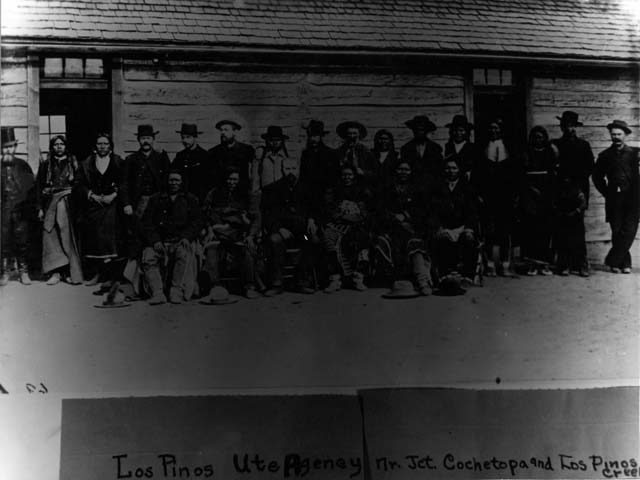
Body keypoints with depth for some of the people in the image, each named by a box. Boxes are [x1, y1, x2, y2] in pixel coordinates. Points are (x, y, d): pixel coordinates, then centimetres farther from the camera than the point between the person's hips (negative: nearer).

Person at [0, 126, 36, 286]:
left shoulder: (23, 165, 7)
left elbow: (32, 188, 7)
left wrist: (31, 209, 0)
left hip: (21, 211, 0)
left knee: (22, 241, 2)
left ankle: (24, 272, 11)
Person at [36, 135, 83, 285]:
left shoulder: (73, 163, 9)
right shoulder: (46, 165, 10)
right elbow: (40, 187, 8)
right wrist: (40, 208, 1)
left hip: (68, 203, -1)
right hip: (51, 203, 1)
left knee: (68, 236, -6)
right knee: (50, 236, -5)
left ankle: (72, 272, -2)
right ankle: (55, 272, -2)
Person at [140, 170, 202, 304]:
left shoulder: (190, 200, 18)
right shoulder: (155, 199, 18)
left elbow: (195, 223, 9)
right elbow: (147, 222, 9)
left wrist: (186, 238, -11)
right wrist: (155, 241, -8)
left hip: (180, 241, -1)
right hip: (159, 241, 1)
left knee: (184, 254, -35)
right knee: (148, 259, -28)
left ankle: (177, 291, -33)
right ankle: (157, 293, -32)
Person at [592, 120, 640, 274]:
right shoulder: (605, 156, 9)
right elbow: (597, 177, 18)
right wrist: (607, 192, 11)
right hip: (614, 200, 2)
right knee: (617, 231, 1)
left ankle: (613, 261, -1)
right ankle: (625, 263, 11)